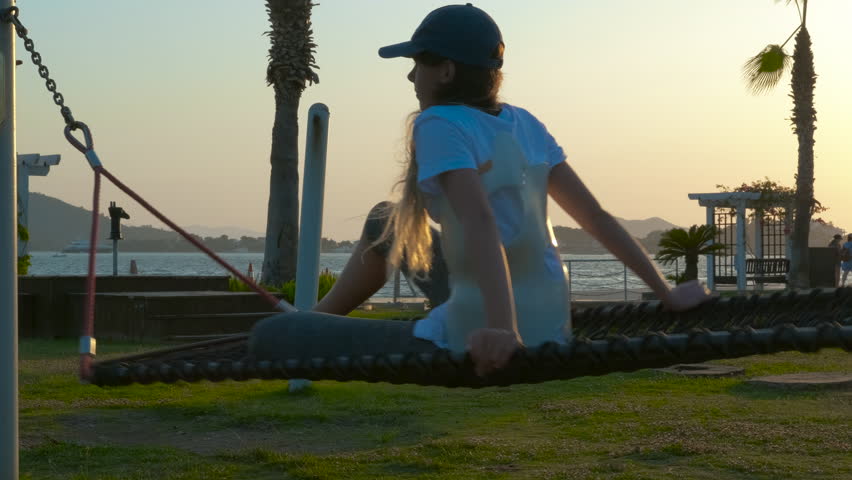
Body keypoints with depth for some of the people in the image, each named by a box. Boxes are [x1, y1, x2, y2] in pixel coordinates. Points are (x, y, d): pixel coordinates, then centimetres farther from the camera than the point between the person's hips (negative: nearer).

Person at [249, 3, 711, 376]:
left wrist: (500, 329, -42)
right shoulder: (522, 123, 7)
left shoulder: (440, 124, -14)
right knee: (385, 221, 29)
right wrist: (667, 294, 13)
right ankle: (316, 319, 42)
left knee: (270, 338, -6)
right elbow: (595, 215, 7)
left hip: (475, 345, -9)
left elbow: (481, 223, -30)